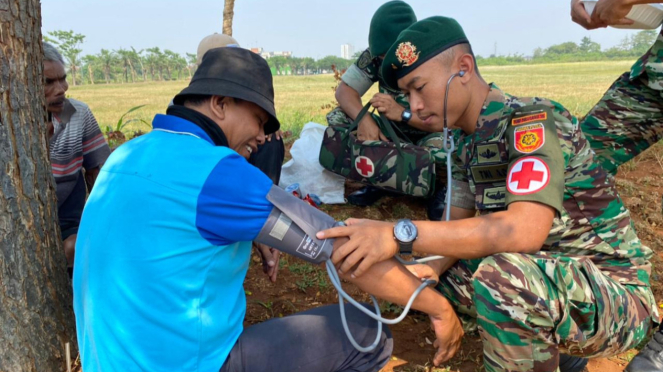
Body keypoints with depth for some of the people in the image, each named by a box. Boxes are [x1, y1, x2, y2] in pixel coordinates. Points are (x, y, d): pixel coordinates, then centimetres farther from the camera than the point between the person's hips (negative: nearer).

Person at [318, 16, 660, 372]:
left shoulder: (531, 120, -21)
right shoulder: (467, 145, 4)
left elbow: (525, 231, -35)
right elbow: (461, 226, 5)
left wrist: (401, 234, -38)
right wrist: (431, 268, -16)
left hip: (614, 292, -8)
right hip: (546, 274, 8)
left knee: (504, 275, -37)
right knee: (415, 277, 5)